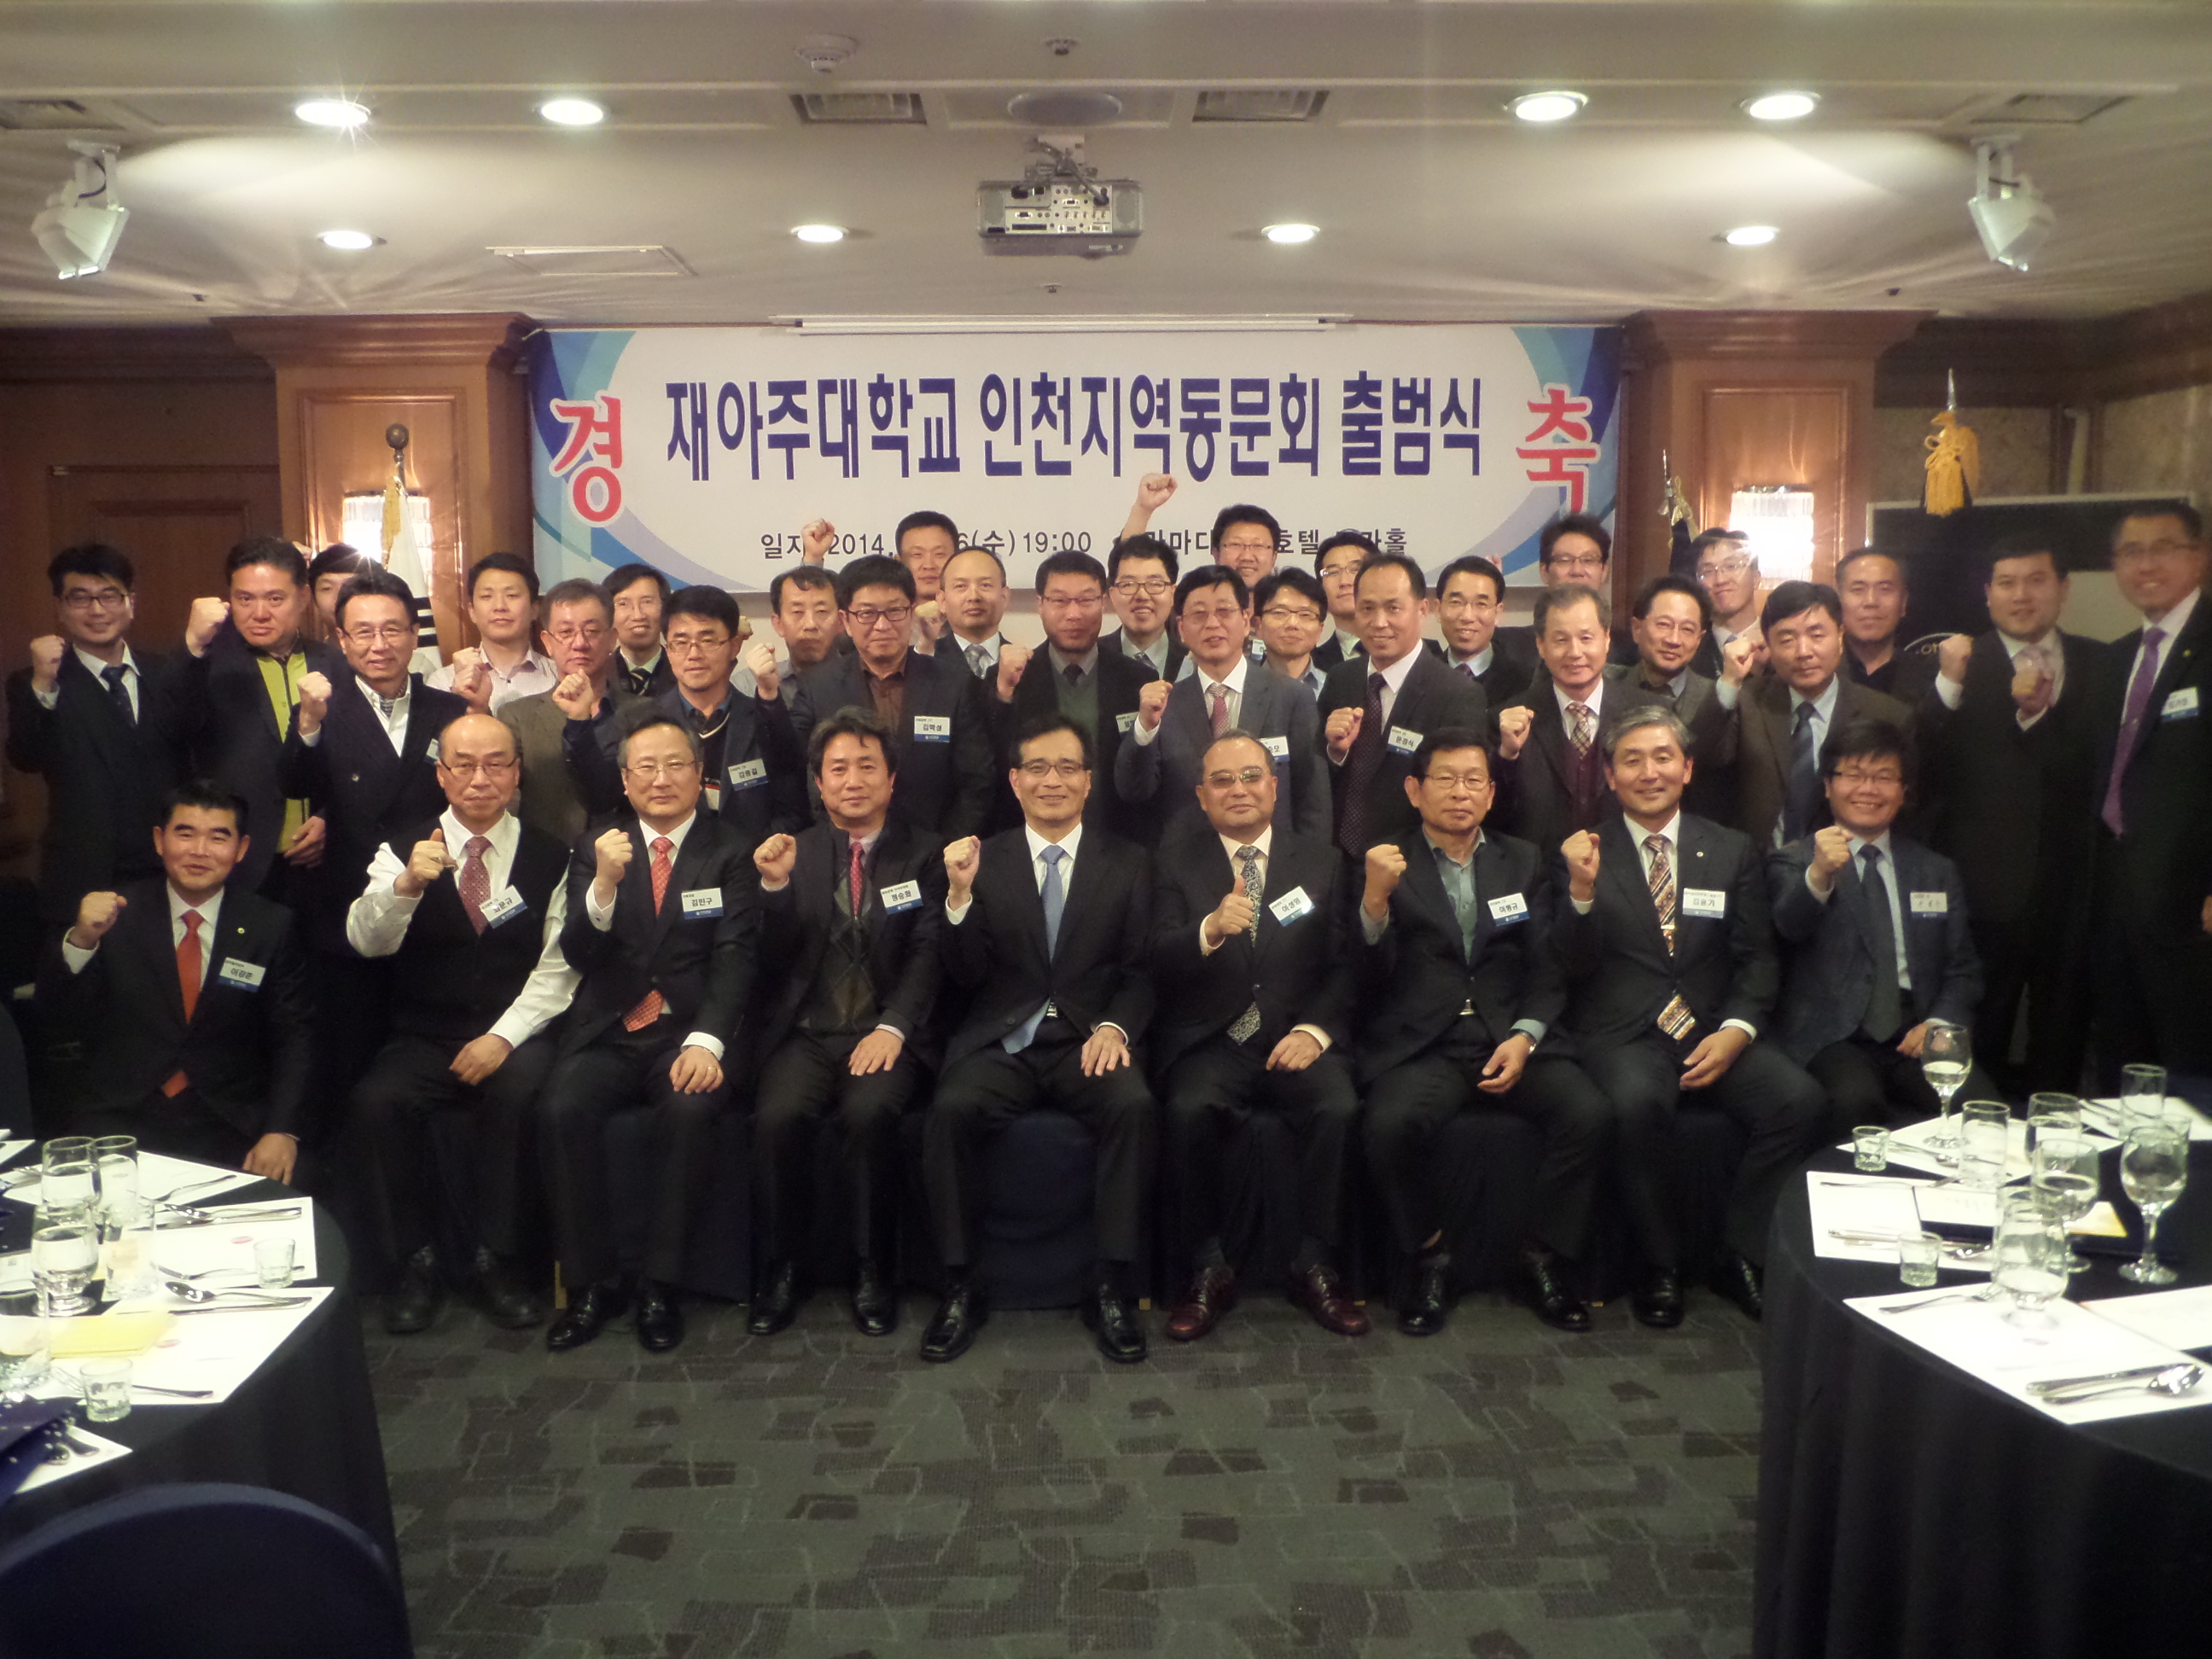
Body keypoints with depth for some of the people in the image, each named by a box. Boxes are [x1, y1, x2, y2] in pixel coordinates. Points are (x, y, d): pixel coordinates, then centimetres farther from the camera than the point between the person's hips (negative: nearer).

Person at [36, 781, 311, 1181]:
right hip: (120, 1122, 0)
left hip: (229, 1128, 0)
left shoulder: (272, 927, 3)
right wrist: (81, 940, -18)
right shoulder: (116, 913, 5)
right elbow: (59, 1015, 0)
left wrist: (282, 1132, -12)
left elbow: (292, 1038, 2)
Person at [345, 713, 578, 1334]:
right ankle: (416, 1260, -8)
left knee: (518, 1091, -33)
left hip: (513, 1038, -1)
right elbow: (366, 940, -10)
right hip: (422, 1042, 1)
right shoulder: (404, 850, 7)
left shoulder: (549, 857, 7)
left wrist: (503, 1036, -16)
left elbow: (557, 967, -1)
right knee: (376, 1101, -28)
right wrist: (406, 885, -31)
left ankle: (495, 1259, -15)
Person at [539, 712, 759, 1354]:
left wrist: (706, 1041, -20)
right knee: (561, 1110, -25)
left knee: (689, 1111, -31)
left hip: (689, 1033, -2)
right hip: (608, 1033, 2)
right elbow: (579, 956, 2)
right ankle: (592, 1282, -10)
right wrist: (604, 884, -17)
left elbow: (734, 958, -4)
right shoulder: (594, 849, 12)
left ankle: (659, 1283, -14)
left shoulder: (730, 853, 6)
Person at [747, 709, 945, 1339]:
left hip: (886, 1032, -1)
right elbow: (774, 965, 5)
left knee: (869, 1112, -31)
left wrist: (893, 1027, -18)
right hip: (806, 1031, 2)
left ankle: (873, 1275, -12)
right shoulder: (796, 851, 12)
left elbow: (927, 954, -2)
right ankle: (783, 1273, -6)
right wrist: (776, 887, -12)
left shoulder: (924, 854, 9)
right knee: (778, 1116, -27)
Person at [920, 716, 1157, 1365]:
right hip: (1000, 1042, 0)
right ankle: (960, 1287, -14)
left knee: (1135, 1106, -31)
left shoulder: (1126, 863, 11)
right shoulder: (983, 860, 9)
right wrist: (960, 895, -14)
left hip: (1089, 1040, 0)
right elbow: (965, 978, 2)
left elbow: (1140, 971, 5)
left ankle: (1111, 1288, -17)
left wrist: (1115, 1027, -16)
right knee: (950, 1109, -30)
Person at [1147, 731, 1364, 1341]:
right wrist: (1211, 930, -26)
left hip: (1298, 1037, 1)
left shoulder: (1320, 860, 12)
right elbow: (1159, 964, -5)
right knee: (1189, 1110, -31)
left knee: (1338, 1108, -29)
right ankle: (1208, 1269, -12)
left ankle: (1315, 1265, -9)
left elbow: (1344, 965, 7)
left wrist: (1313, 1031, -11)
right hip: (1209, 1040, -1)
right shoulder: (1175, 861, 8)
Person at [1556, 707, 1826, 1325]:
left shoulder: (1734, 852, 13)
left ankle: (1742, 1256, -5)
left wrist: (1735, 1031, -9)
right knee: (1638, 1103, -34)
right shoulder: (1587, 853, 6)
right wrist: (1582, 890, -22)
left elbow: (1757, 958, 9)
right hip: (1621, 1035, -3)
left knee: (1799, 1099, -24)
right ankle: (1660, 1267, -12)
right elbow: (1576, 967, -3)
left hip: (1714, 1030, 3)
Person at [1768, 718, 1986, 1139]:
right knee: (1855, 1101, -35)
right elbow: (1788, 925, -15)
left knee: (1981, 1104, -26)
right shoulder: (1792, 863, 8)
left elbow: (1962, 971, 20)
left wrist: (1942, 1023, -2)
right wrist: (1819, 876, -36)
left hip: (1914, 1041, 4)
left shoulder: (1937, 872, 22)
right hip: (1831, 1039, -4)